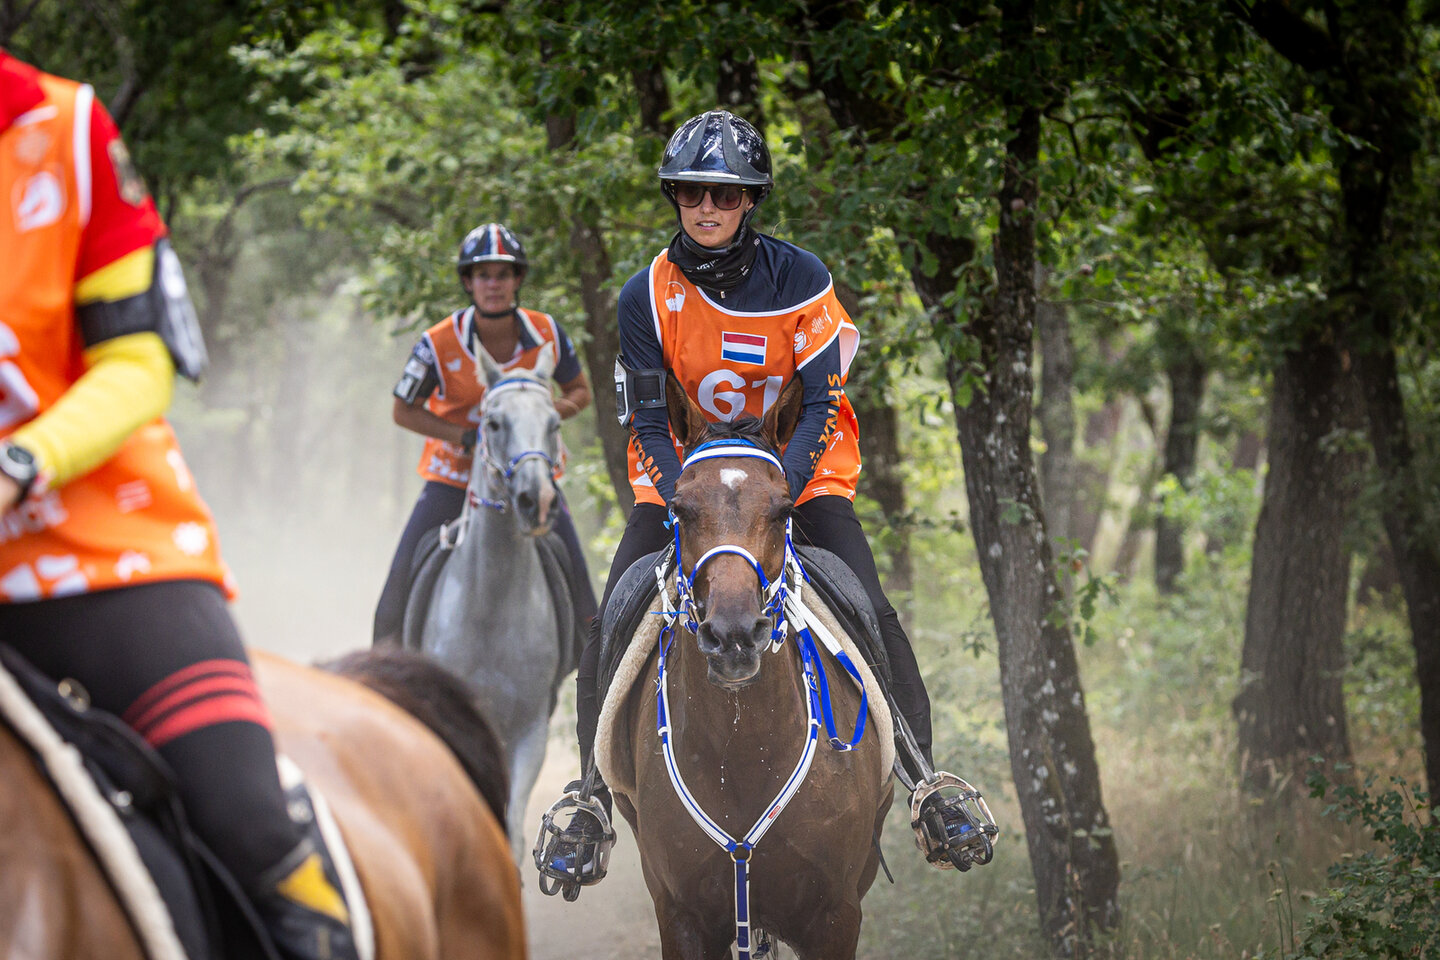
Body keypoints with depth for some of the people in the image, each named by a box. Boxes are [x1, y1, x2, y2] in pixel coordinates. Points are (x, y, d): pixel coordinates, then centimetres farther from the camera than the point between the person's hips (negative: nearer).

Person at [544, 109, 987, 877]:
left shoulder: (799, 280, -14)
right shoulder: (646, 296, -10)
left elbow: (823, 407, -13)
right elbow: (648, 420, -7)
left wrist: (780, 488, -25)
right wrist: (680, 498, -22)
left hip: (799, 467, -1)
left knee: (868, 608, -20)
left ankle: (925, 771, -8)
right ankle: (594, 792, 0)